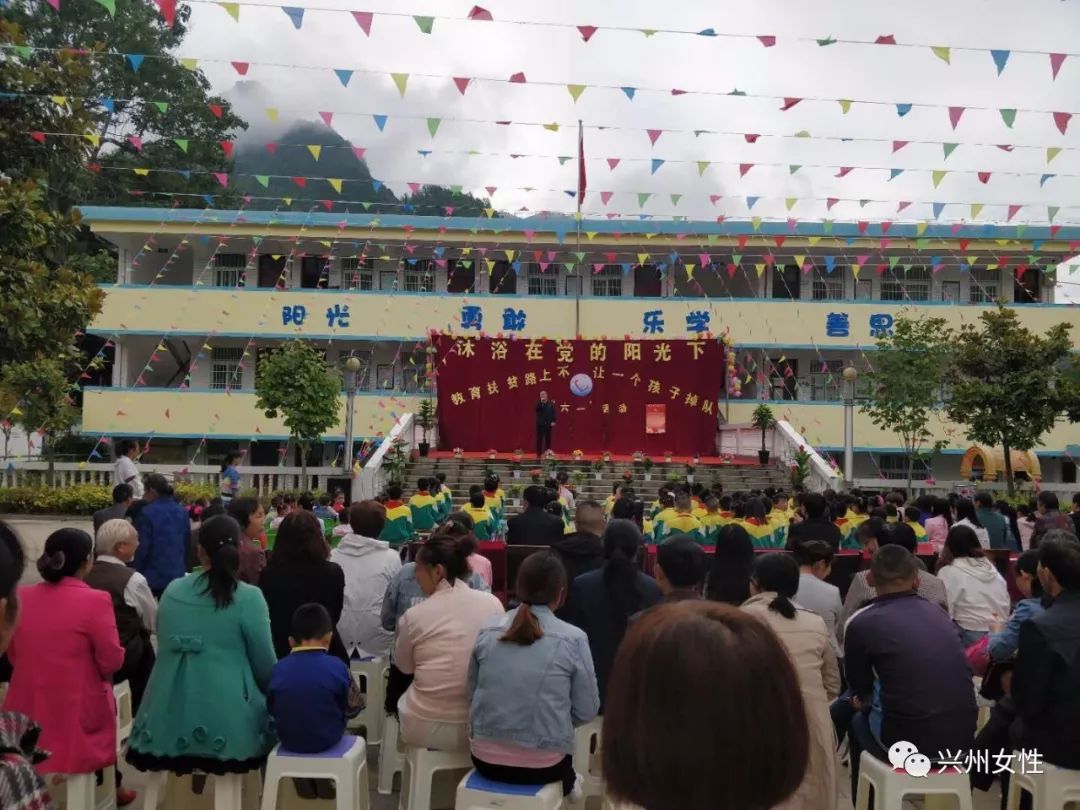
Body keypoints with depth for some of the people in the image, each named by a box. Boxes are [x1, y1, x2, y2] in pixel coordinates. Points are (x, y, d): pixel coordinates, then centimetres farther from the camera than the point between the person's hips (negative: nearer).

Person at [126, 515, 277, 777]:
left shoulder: (172, 591, 2)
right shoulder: (249, 598, -11)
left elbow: (166, 647, 16)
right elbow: (265, 665, -4)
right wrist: (276, 694, 15)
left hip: (170, 719, 5)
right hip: (227, 722, -5)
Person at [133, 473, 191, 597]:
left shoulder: (146, 513, -13)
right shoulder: (182, 512, 4)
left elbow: (142, 547, -13)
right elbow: (187, 543, 10)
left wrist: (137, 572, -1)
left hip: (151, 575, -5)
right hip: (176, 574, 5)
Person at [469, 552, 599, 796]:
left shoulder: (487, 633, -3)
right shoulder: (573, 640, -12)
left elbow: (472, 696, 7)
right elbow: (586, 711, -5)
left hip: (485, 757, 2)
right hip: (542, 764, -2)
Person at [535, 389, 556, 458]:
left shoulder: (551, 403, 4)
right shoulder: (538, 403, 6)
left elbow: (554, 412, 2)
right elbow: (536, 409, -13)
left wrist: (553, 421, -9)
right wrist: (541, 402, -19)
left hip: (548, 424, 0)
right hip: (540, 424, 0)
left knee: (548, 439, 4)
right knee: (539, 439, -1)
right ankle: (539, 454, 4)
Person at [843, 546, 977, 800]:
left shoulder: (861, 623, -8)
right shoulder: (940, 614, 8)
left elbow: (859, 688, 10)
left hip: (909, 744, -4)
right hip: (962, 739, 5)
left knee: (859, 722, 25)